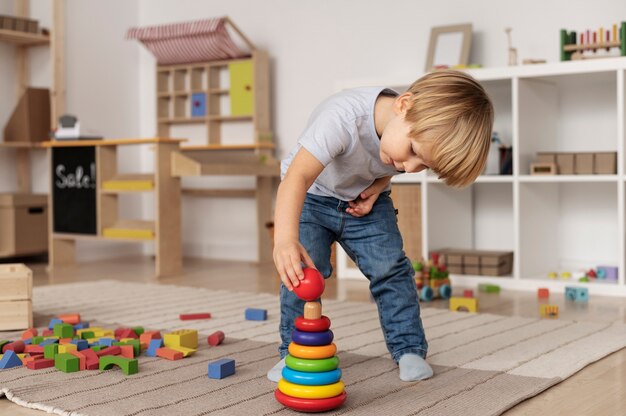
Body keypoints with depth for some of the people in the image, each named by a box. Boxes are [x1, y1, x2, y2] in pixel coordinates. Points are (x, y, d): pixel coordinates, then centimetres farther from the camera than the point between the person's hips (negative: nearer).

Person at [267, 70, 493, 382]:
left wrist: (376, 189, -17)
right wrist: (285, 239, -66)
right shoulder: (343, 116, -43)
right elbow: (297, 177, -52)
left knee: (390, 268, -7)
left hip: (364, 200, 4)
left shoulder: (423, 132, -23)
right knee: (302, 270, -16)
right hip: (311, 196, -3)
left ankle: (409, 348, 9)